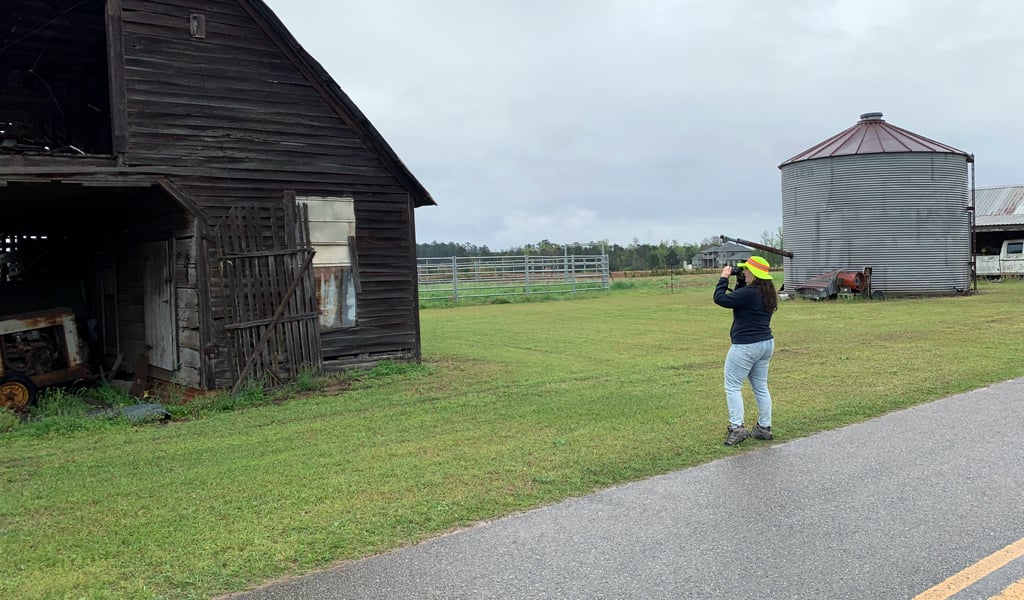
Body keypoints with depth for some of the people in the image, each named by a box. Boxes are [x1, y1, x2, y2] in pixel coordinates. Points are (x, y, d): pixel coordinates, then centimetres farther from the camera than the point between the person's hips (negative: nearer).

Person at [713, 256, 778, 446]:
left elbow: (720, 299, -17)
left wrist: (724, 278, -6)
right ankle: (764, 428, 21)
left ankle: (737, 428, -5)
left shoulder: (748, 293, -22)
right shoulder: (767, 293, 8)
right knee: (761, 387, 15)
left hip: (746, 347, -9)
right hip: (766, 344, 9)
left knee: (732, 386, -1)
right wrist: (739, 280, 9)